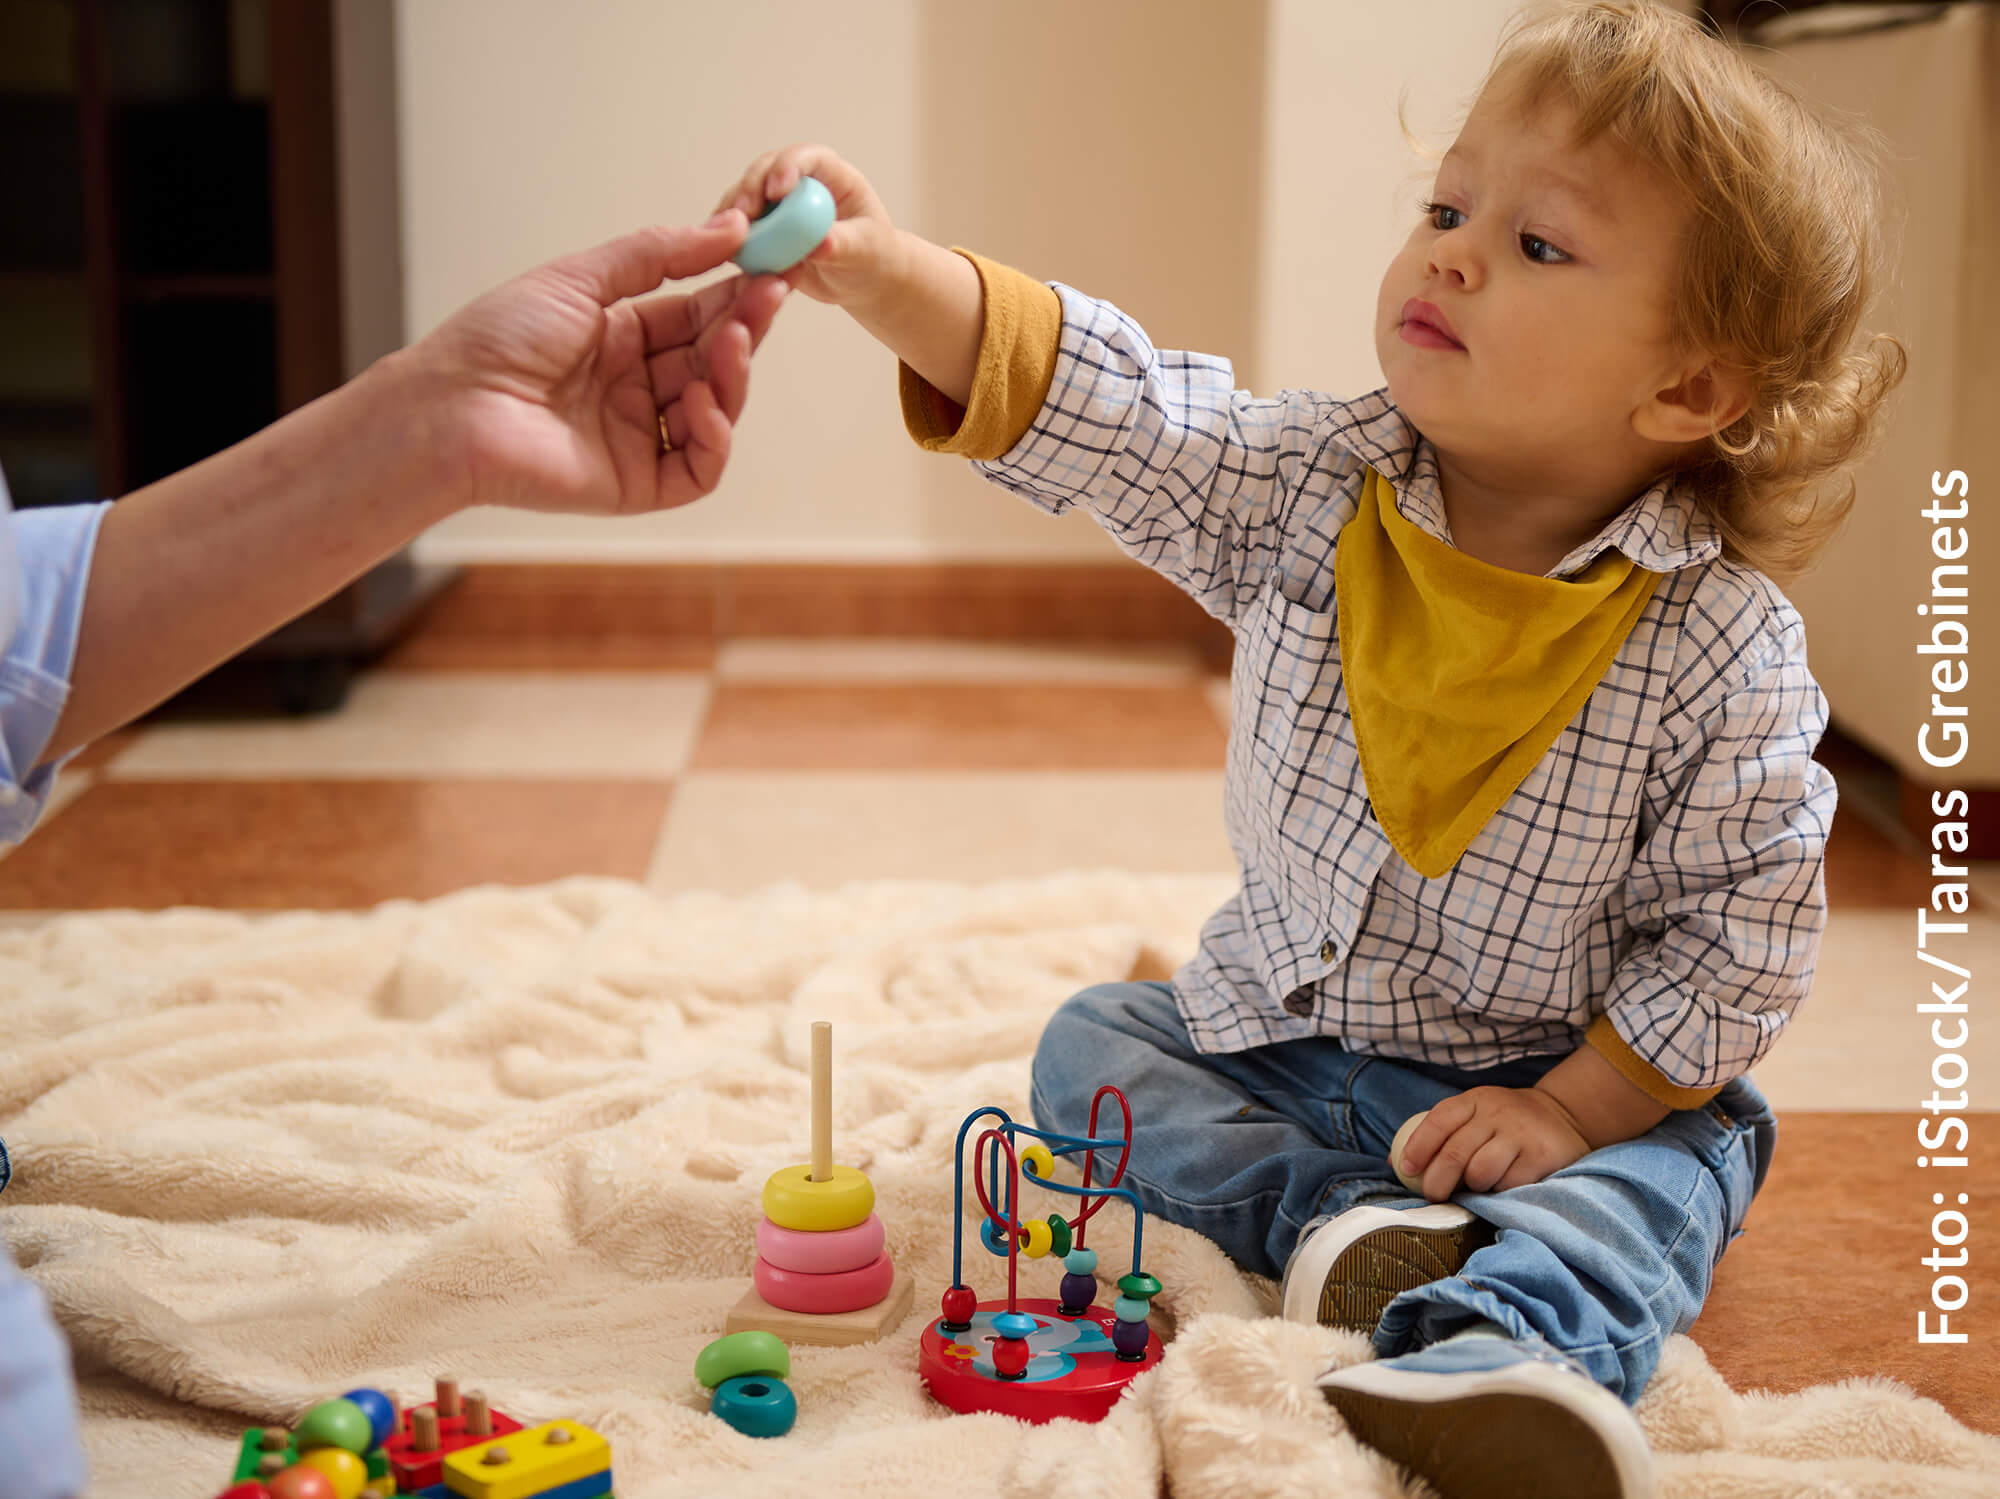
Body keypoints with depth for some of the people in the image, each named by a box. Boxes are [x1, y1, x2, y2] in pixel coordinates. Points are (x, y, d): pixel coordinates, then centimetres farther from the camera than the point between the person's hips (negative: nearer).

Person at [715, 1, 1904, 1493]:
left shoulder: (1723, 653, -21)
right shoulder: (1309, 486, -12)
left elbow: (1745, 931, -15)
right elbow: (1093, 399, -21)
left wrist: (1573, 1106, -20)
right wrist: (883, 272, -37)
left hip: (1560, 1080, -4)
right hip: (1275, 1028, 5)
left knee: (1674, 1171, -28)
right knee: (1089, 1046, -4)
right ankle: (1331, 1217, -18)